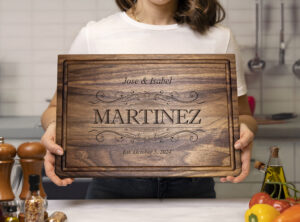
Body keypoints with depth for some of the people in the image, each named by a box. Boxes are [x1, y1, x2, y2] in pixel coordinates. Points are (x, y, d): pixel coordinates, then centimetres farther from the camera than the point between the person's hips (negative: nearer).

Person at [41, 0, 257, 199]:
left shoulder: (219, 39, 8)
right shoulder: (93, 36, 5)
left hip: (191, 188, 2)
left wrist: (243, 128, -11)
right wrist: (54, 126, -13)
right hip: (114, 187, -2)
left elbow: (241, 115, 14)